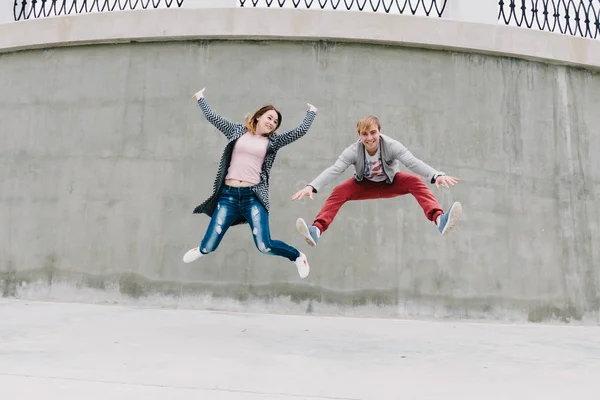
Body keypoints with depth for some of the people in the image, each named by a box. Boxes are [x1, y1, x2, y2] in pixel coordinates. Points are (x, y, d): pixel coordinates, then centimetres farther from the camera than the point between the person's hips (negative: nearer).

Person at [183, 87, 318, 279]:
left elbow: (300, 131, 6)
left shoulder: (273, 141, 11)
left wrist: (311, 112, 19)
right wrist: (201, 98, 27)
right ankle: (201, 249, 39)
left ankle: (298, 257, 18)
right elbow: (212, 117, 16)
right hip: (228, 195, 1)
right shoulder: (238, 131, 12)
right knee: (208, 247, -2)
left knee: (264, 246, -12)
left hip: (253, 197, -1)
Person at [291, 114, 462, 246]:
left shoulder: (391, 146, -27)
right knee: (339, 192, -25)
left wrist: (437, 176, -57)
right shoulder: (353, 150, -26)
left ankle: (439, 219, -48)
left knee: (416, 182, -27)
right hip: (365, 186, 0)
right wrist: (311, 186, -52)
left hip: (390, 183, 0)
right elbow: (334, 169, -36)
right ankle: (316, 230, -42)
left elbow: (413, 162, -39)